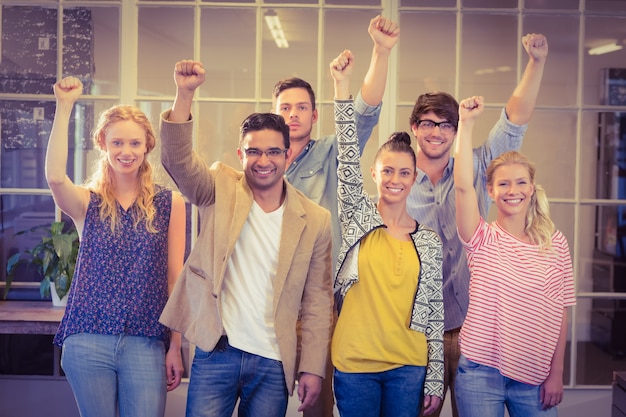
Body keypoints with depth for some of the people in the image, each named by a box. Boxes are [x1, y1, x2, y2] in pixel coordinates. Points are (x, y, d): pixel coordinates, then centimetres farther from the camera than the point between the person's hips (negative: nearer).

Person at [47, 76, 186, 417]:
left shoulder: (169, 203, 4)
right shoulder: (87, 203, 4)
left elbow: (175, 278, 5)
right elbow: (55, 177, -20)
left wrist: (175, 346, 2)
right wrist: (64, 106, -16)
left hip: (146, 344, 0)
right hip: (88, 342, 1)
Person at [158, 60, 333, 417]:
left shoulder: (315, 220, 1)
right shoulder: (220, 191, 1)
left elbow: (317, 302, 3)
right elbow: (178, 158, -15)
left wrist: (312, 368, 0)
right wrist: (185, 93, -27)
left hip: (274, 363, 1)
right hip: (216, 353, -1)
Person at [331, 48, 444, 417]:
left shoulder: (429, 241, 4)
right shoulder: (358, 218, 1)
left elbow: (435, 312, 4)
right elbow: (348, 158, -11)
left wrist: (435, 379, 2)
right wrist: (343, 86, -17)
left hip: (408, 366, 1)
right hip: (354, 363, -1)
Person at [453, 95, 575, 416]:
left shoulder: (555, 244, 2)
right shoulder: (483, 239, -2)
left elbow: (560, 313, 4)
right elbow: (462, 186, -18)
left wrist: (556, 374, 2)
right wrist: (466, 123, -20)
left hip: (535, 377, 2)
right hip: (481, 372, -1)